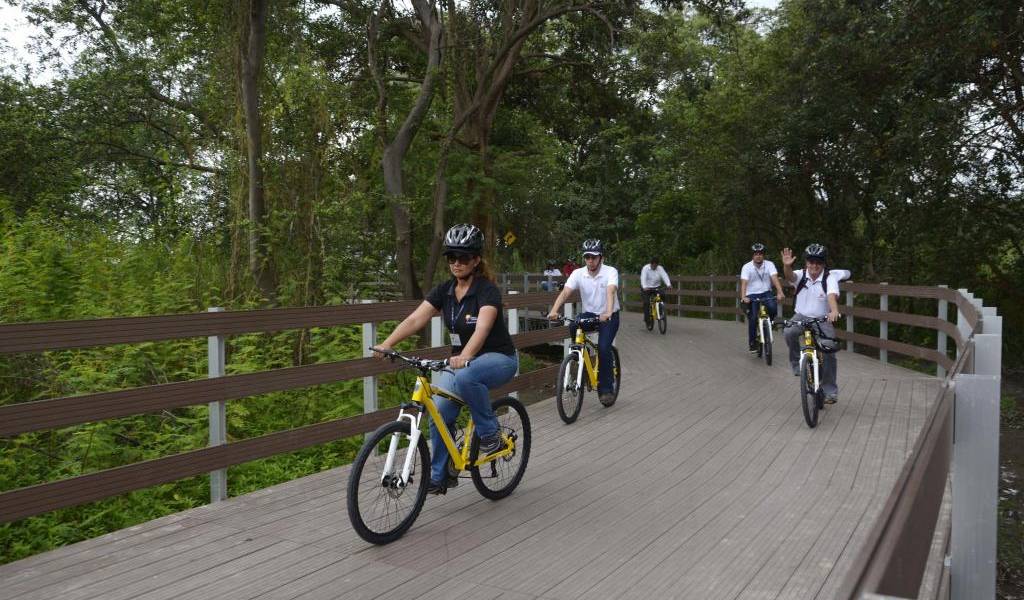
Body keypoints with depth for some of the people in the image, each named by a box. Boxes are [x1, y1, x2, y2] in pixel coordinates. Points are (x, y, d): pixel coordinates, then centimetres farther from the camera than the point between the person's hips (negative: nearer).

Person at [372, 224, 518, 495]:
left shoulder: (487, 290, -19)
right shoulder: (444, 291, -2)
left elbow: (482, 327, -36)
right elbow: (415, 319, -13)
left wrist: (465, 356, -55)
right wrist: (387, 344, -28)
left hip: (498, 358, -6)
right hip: (461, 360, 6)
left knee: (466, 377, -38)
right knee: (439, 414, -10)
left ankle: (490, 434, -15)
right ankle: (442, 475, 9)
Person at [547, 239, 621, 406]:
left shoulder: (611, 272, -17)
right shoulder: (578, 273, -9)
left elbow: (610, 292, -35)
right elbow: (565, 292, -22)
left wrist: (608, 313, -53)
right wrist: (554, 311, -41)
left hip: (609, 316, -3)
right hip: (589, 314, 3)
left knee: (603, 348, -22)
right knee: (574, 328, -29)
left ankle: (606, 388, -5)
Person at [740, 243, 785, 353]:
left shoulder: (769, 264, -5)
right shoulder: (747, 267, -9)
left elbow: (774, 278, -19)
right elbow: (744, 283, -20)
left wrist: (780, 292, -34)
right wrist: (743, 297, -37)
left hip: (766, 293, 1)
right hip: (752, 295, -1)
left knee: (773, 307, -28)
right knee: (753, 318, -13)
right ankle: (752, 343, 3)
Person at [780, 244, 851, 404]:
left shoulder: (830, 277, -14)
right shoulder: (801, 275, -8)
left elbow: (832, 295, -32)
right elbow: (790, 276, -31)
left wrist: (834, 311, -53)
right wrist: (787, 266, -54)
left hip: (822, 319, -1)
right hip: (801, 316, 1)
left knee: (828, 352, -11)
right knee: (789, 332, -31)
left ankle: (830, 391, 5)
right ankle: (797, 364, -6)